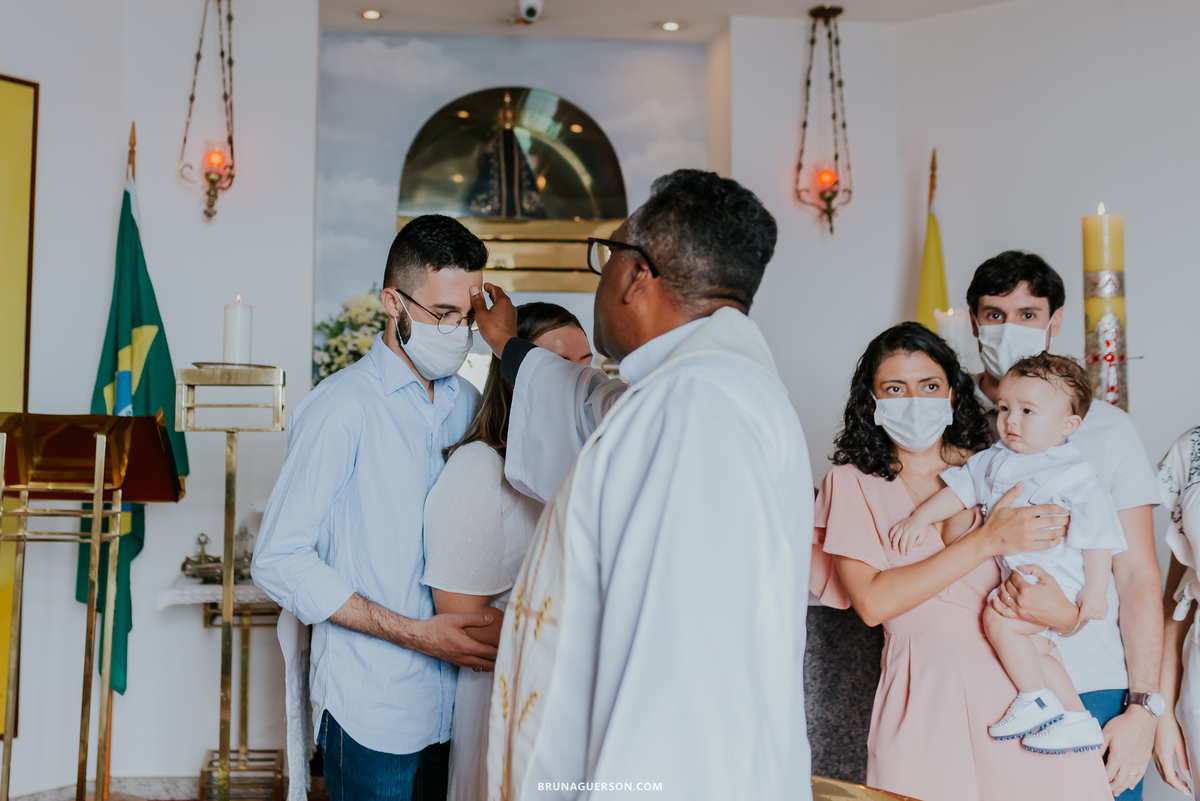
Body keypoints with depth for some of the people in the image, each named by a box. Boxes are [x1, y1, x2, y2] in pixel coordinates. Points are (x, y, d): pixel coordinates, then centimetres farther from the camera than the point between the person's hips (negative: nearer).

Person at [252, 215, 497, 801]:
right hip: (372, 710, -6)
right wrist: (413, 632, -18)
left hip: (455, 700, 6)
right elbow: (279, 563, -15)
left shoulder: (465, 402, 9)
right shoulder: (342, 408, -13)